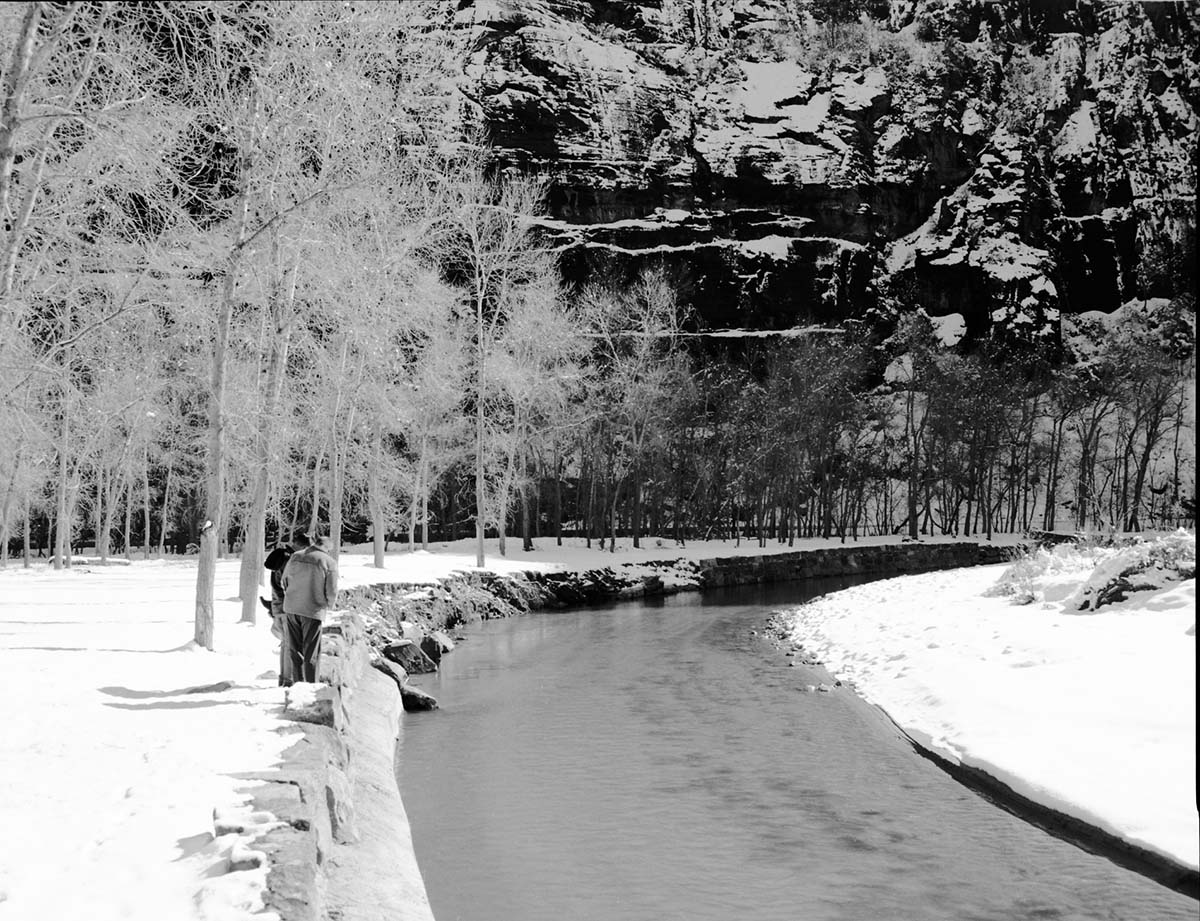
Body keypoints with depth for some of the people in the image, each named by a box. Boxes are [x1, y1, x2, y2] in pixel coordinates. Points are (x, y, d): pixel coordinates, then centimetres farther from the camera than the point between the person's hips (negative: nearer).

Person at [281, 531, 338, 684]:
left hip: (290, 608, 4)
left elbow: (284, 581, 11)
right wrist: (327, 607, 11)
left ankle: (297, 683, 17)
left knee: (295, 650, 13)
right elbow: (332, 592, -8)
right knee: (311, 653, 3)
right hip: (313, 610, -4)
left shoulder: (295, 557, 4)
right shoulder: (329, 563, -8)